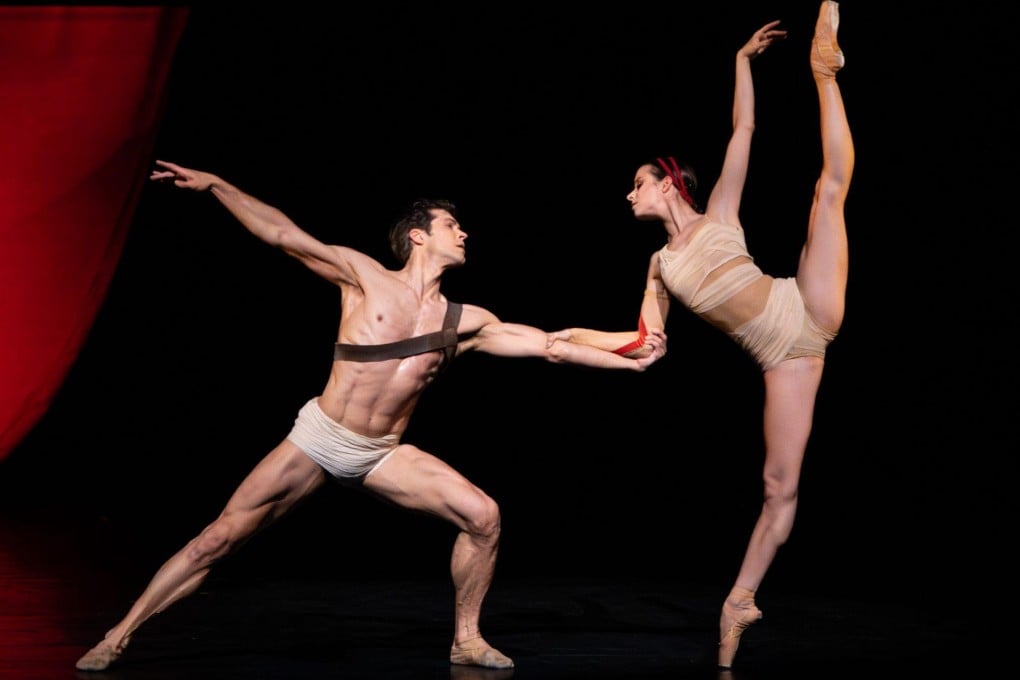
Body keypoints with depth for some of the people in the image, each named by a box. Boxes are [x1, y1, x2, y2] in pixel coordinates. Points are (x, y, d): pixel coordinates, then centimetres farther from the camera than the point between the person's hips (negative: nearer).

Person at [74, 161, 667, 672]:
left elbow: (551, 345, 2)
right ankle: (120, 635, 9)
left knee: (483, 515, -13)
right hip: (317, 440, -3)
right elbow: (281, 234, -6)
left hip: (384, 456, 3)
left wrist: (631, 359, -1)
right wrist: (214, 184, -12)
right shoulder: (365, 277, -4)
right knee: (218, 540, -5)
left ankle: (467, 640, 6)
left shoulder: (464, 323, 3)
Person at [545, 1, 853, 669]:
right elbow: (643, 342, 10)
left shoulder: (718, 214, 9)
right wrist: (577, 334, 5)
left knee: (832, 183, -6)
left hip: (805, 310, -2)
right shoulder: (661, 265, 15)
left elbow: (743, 131, 5)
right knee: (780, 484, -5)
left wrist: (742, 60, 6)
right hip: (783, 356, 2)